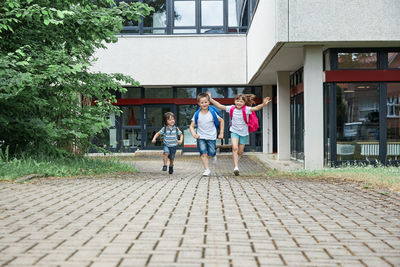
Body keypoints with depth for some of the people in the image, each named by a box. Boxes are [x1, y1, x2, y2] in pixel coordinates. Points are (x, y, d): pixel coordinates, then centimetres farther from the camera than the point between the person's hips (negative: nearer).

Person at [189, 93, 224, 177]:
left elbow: (221, 121, 8)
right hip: (201, 137, 0)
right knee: (203, 154, -12)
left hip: (211, 137, 0)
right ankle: (207, 170, -6)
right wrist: (194, 134, -19)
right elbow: (191, 126, 0)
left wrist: (221, 133, 6)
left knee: (211, 155, -1)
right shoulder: (197, 114, -4)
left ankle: (213, 155, 34)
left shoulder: (212, 113, -5)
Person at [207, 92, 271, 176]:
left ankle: (235, 158, 45)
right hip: (234, 131, 0)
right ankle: (236, 167, -20)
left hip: (244, 132, 0)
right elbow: (220, 106, 0)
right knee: (235, 148, -20)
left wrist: (263, 104, -47)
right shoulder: (231, 108, -6)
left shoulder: (246, 109, -14)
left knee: (240, 151, 9)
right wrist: (210, 99, -4)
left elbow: (256, 108, -28)